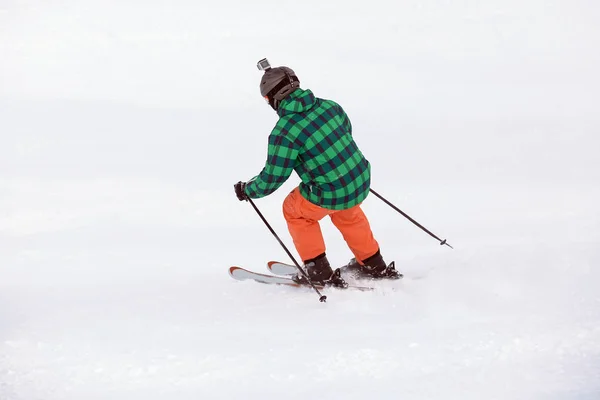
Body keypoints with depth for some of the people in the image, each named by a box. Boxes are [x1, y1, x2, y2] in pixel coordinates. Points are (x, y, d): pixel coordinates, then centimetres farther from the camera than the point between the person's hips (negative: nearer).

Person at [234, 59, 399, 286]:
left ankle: (320, 272, 25)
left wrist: (247, 191, 6)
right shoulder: (328, 106, 1)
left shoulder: (284, 132, -18)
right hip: (361, 182, 6)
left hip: (330, 196, -6)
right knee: (348, 214, 37)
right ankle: (374, 265, 47)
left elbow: (273, 177, -12)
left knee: (293, 209, 24)